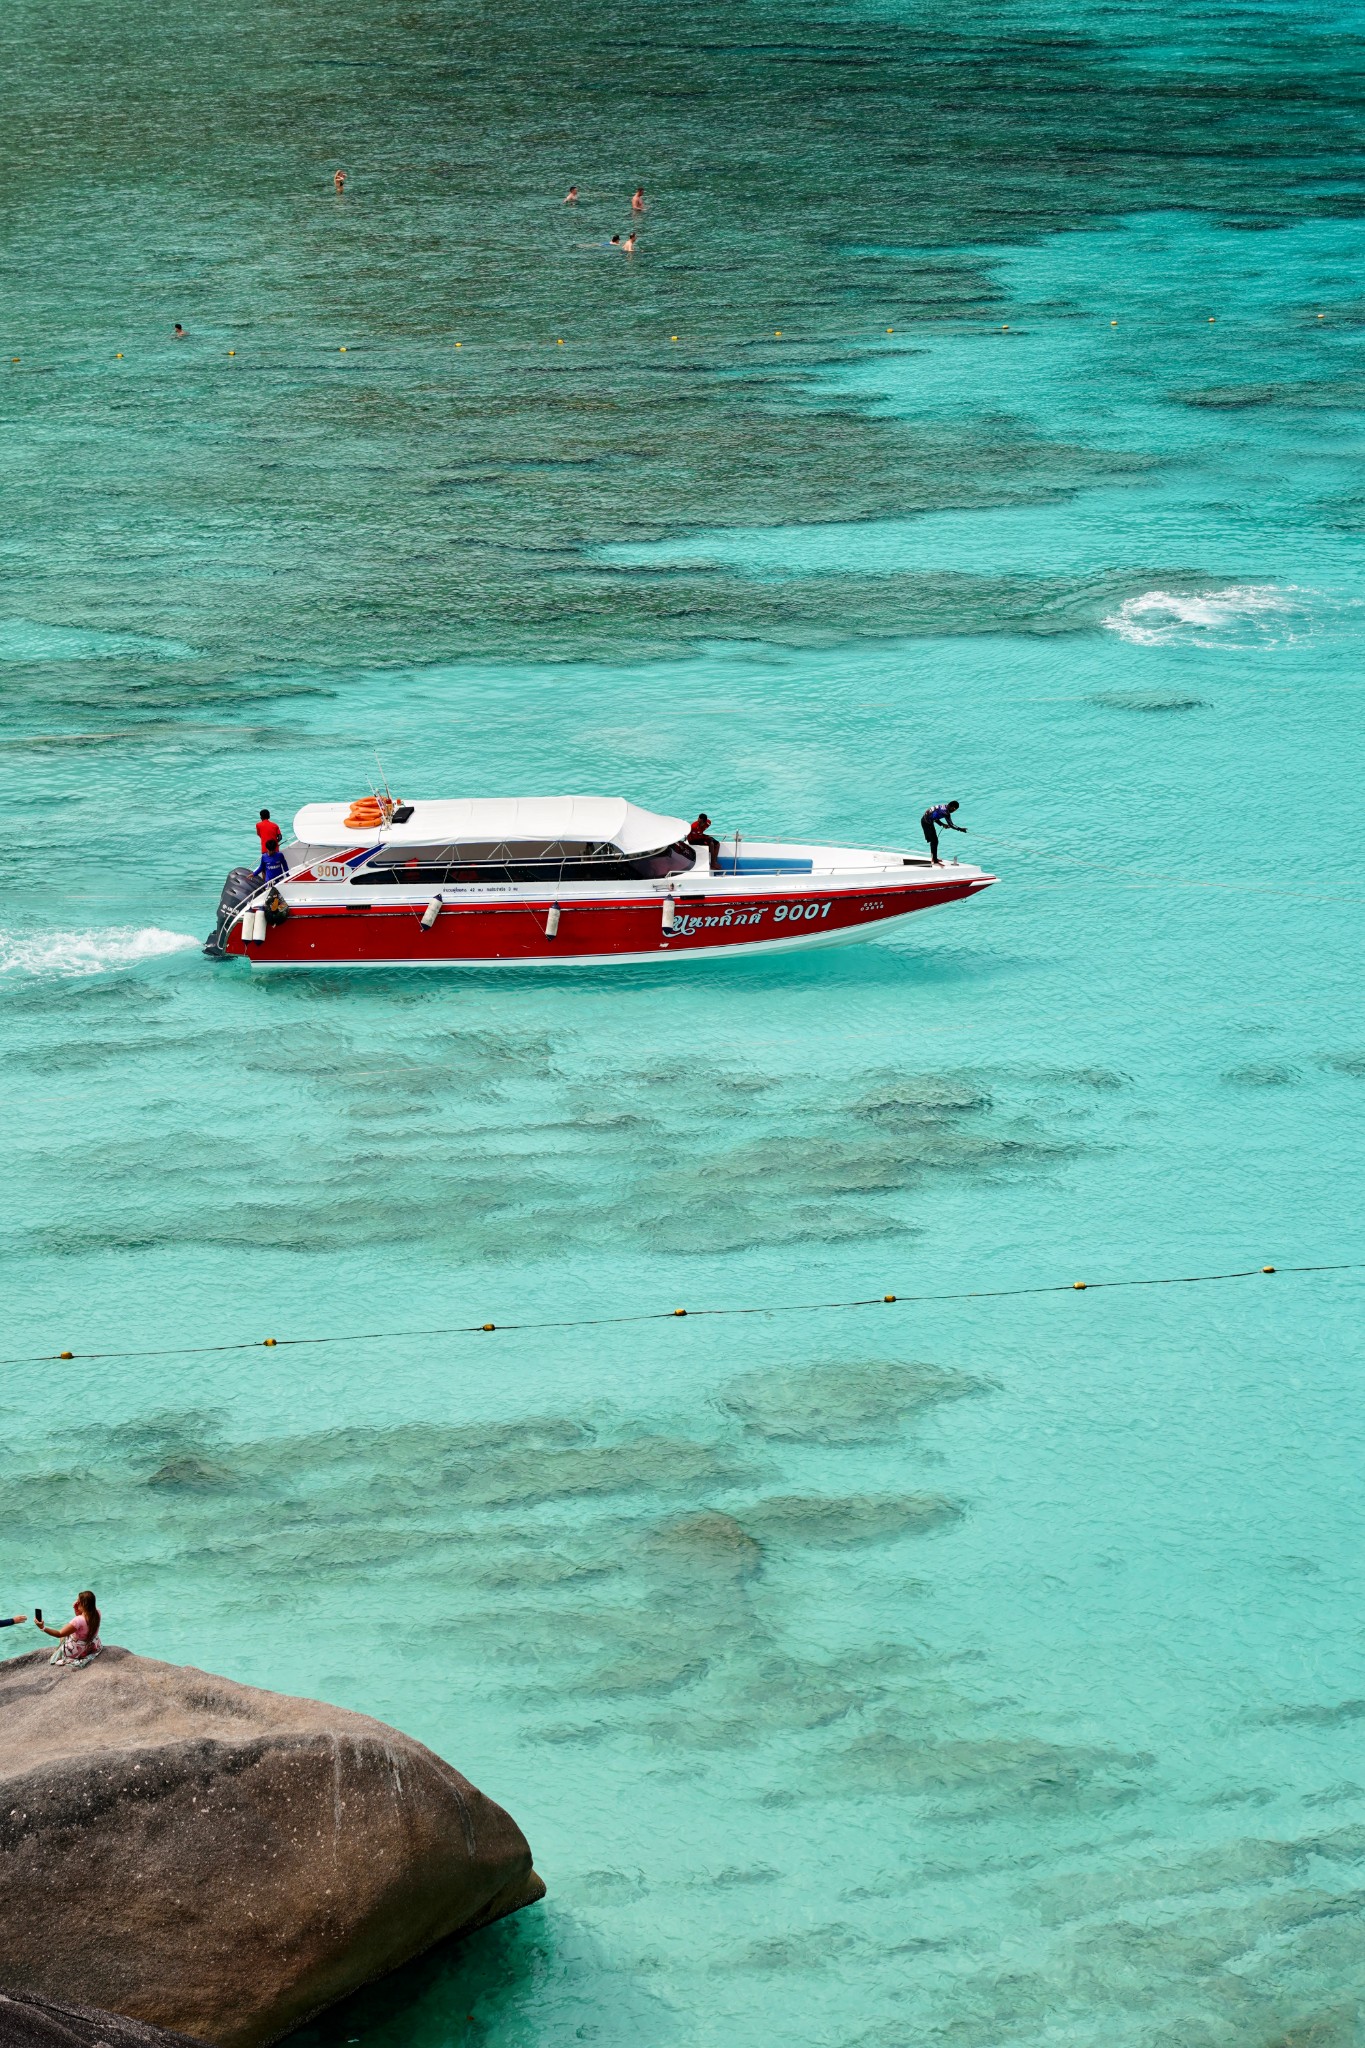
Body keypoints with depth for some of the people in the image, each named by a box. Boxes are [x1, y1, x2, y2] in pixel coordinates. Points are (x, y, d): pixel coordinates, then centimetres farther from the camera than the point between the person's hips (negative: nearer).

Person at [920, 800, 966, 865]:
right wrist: (960, 829, -8)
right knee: (934, 841, -5)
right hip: (927, 823, -10)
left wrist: (943, 824, 12)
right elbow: (951, 825, -18)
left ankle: (934, 858, 36)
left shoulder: (943, 807, 9)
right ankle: (935, 862, -3)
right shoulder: (946, 812, -20)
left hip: (925, 820, 10)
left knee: (933, 841, 22)